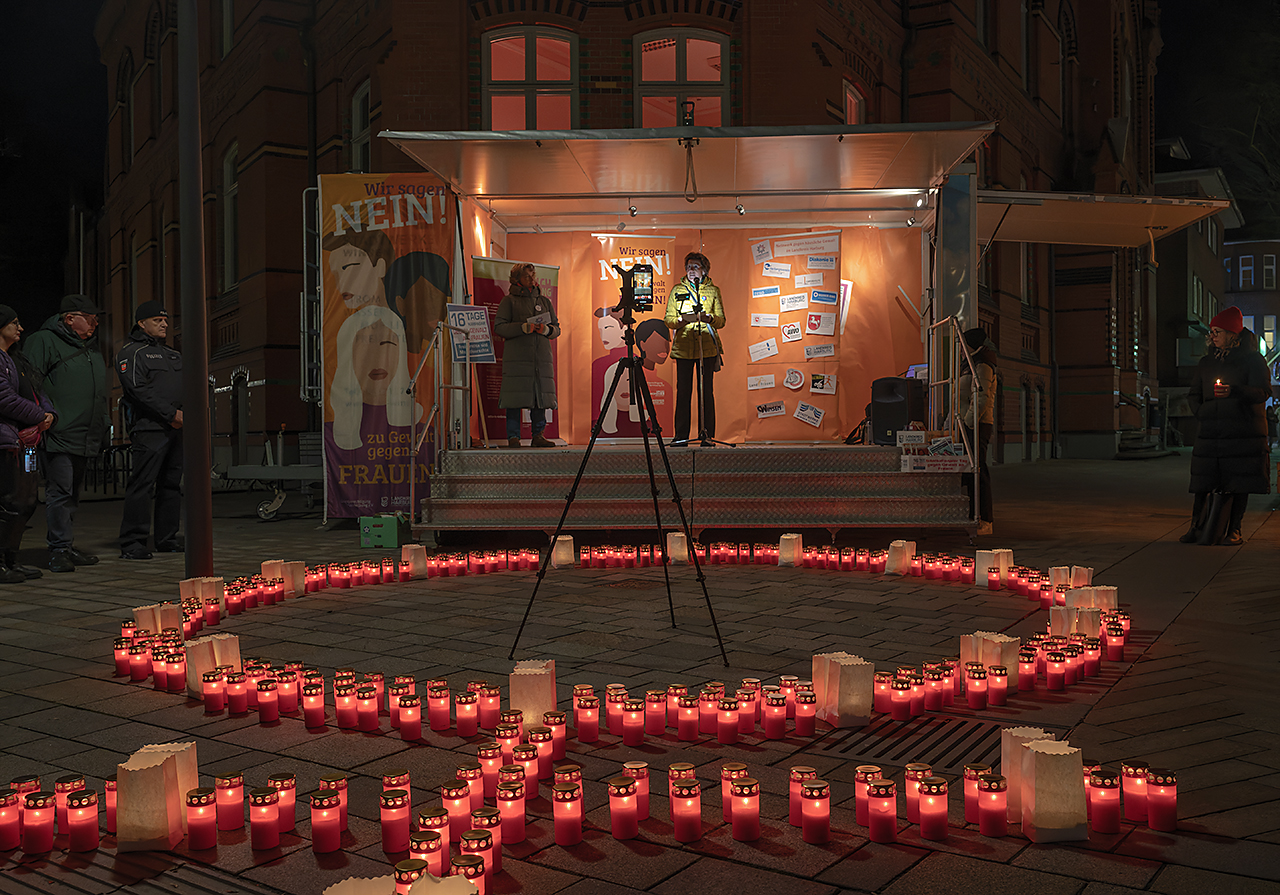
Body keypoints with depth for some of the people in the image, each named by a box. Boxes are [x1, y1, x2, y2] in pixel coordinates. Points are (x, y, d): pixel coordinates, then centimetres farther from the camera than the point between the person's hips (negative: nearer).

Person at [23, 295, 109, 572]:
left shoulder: (91, 347, 22)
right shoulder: (44, 341, -3)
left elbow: (103, 391, 27)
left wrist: (104, 427, 23)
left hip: (85, 436, 8)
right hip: (57, 435, -8)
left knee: (73, 493, 12)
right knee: (60, 491, -9)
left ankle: (66, 548, 19)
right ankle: (59, 549, -4)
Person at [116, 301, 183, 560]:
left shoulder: (173, 355, 24)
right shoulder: (131, 353, 0)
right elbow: (139, 390, -13)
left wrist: (185, 415, 3)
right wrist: (171, 413, -16)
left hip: (176, 428, 8)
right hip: (149, 428, -8)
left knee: (171, 483, 10)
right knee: (142, 483, -10)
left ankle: (167, 539, 17)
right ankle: (132, 543, -8)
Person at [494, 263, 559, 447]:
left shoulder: (544, 301, 20)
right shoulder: (509, 301, 7)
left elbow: (557, 328, 18)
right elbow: (499, 327, -2)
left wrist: (546, 329, -5)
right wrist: (523, 328, -14)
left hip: (541, 356, 4)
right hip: (516, 357, -4)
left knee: (540, 396, 0)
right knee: (515, 398, -7)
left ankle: (538, 435, 7)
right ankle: (513, 436, -2)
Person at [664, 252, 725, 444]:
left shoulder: (713, 291, 10)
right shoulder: (677, 291, 12)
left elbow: (721, 320, 8)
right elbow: (668, 320, 9)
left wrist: (708, 318, -14)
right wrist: (680, 321, -13)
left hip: (707, 347, 0)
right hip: (683, 347, 0)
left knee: (706, 391, -1)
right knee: (683, 391, -1)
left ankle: (706, 434, 5)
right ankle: (681, 434, 5)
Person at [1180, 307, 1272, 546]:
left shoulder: (1252, 359, 1)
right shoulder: (1207, 362, 15)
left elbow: (1263, 391, -10)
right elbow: (1194, 394, 20)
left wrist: (1234, 391, -27)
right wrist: (1202, 414, 2)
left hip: (1244, 433, -4)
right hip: (1210, 432, 4)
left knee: (1240, 483, -2)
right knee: (1202, 481, -2)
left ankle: (1234, 530, 4)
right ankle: (1196, 527, 4)